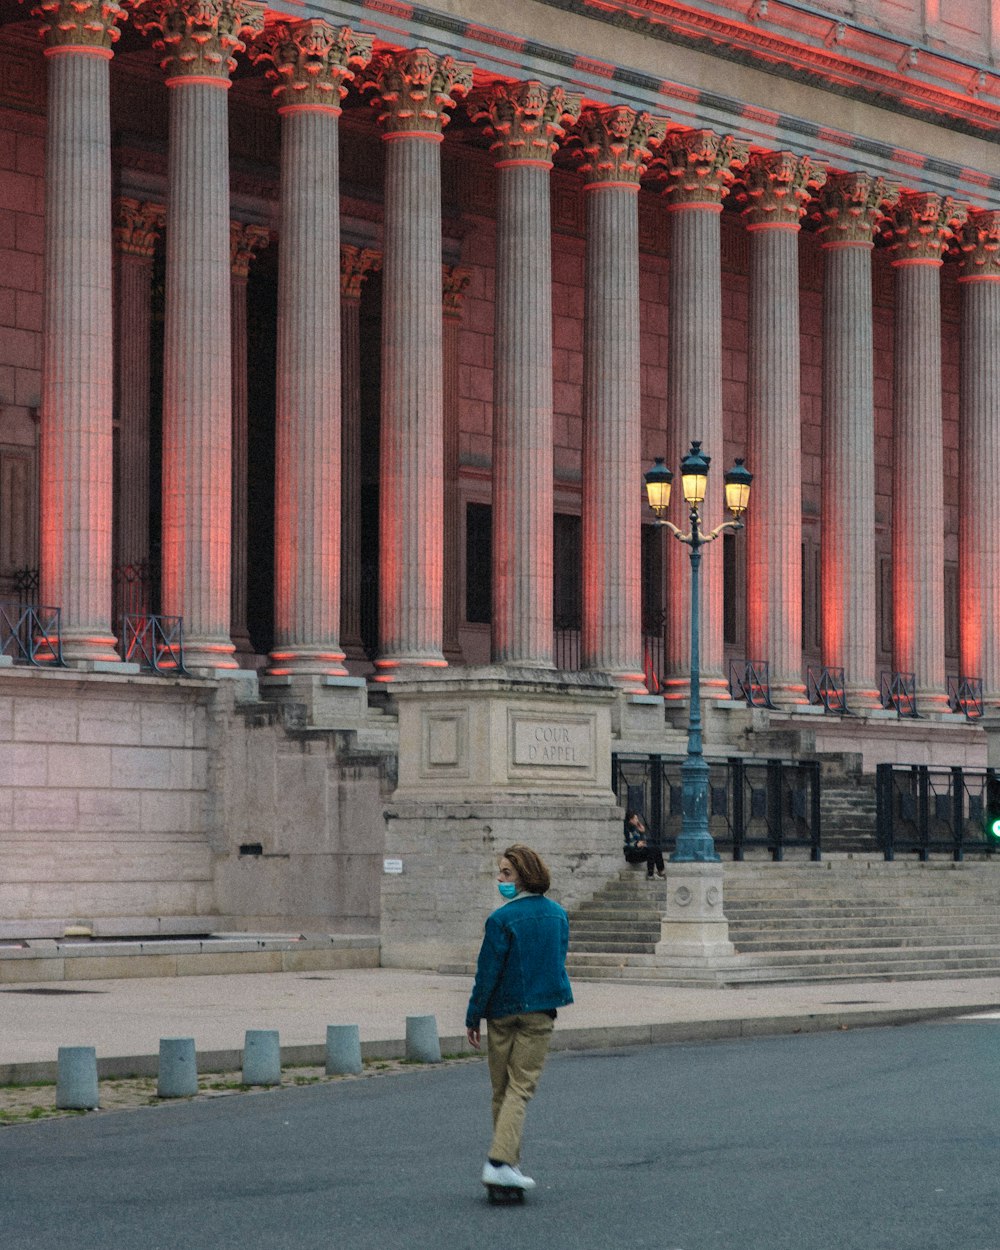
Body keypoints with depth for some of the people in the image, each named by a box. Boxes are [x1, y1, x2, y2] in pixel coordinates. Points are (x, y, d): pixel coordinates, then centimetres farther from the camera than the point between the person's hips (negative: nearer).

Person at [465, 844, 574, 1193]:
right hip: (541, 1012, 3)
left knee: (501, 1090, 11)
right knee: (521, 1087, -1)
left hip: (503, 1011, -3)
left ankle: (508, 1162, 16)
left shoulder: (502, 919, -13)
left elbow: (487, 972, -11)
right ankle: (499, 1161, -16)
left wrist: (473, 1017, -3)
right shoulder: (558, 915, 3)